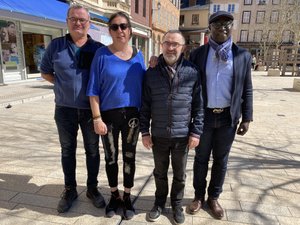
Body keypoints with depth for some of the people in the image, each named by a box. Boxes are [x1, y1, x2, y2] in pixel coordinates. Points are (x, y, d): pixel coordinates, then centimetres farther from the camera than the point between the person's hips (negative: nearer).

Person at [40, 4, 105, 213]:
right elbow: (45, 72, 13)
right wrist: (63, 83, -1)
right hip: (65, 109, 1)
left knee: (92, 150, 11)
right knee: (67, 150, 13)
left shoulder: (98, 49, -2)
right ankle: (70, 190, 31)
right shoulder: (55, 45, 1)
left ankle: (92, 188, 29)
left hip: (91, 110, -1)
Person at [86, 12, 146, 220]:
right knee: (111, 158, 12)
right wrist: (97, 118, -12)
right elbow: (94, 89, -7)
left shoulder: (138, 55, 3)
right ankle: (115, 195, 35)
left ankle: (127, 197, 32)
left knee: (129, 157, 12)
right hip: (109, 115, -2)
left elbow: (143, 85, 8)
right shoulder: (102, 55, -6)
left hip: (132, 115, 2)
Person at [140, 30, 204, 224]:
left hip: (182, 135, 0)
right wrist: (145, 131, -1)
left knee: (179, 175, 17)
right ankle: (160, 202, 42)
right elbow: (145, 105, 0)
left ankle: (177, 204, 41)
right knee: (160, 172, 19)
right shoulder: (152, 73, -3)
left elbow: (198, 105, -2)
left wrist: (196, 132, -4)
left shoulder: (192, 72, -5)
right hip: (158, 135, 1)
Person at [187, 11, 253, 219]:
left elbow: (247, 90, 3)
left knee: (221, 160, 14)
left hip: (228, 117, 1)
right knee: (201, 158, 12)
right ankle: (199, 196, 32)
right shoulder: (197, 54, 0)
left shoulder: (243, 55, 2)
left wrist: (246, 118, 0)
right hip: (203, 115, -1)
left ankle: (214, 198, 34)